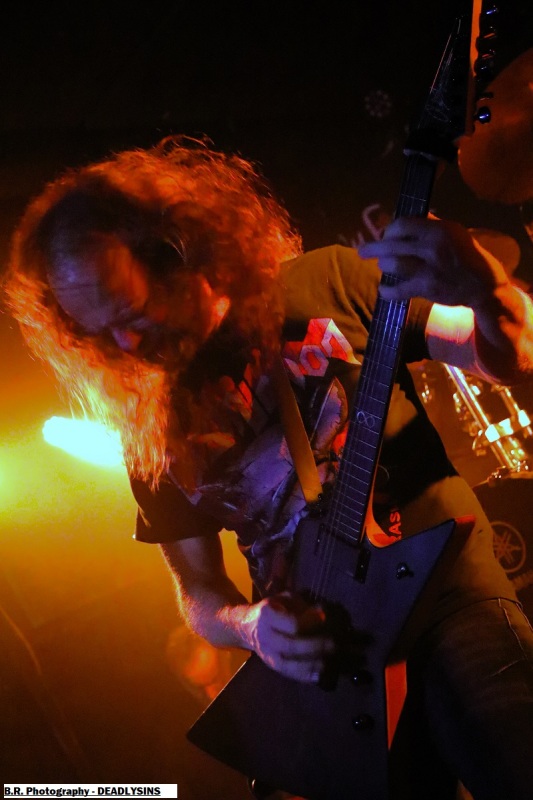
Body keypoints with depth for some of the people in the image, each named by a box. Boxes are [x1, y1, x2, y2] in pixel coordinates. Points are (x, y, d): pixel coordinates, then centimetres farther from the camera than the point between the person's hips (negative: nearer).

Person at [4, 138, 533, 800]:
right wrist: (249, 624, -10)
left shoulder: (327, 286, 0)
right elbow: (197, 592, 13)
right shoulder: (156, 435, 8)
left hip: (451, 589, -2)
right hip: (320, 654, 3)